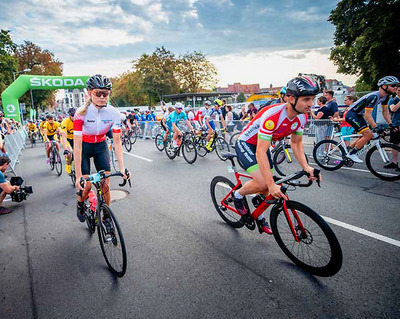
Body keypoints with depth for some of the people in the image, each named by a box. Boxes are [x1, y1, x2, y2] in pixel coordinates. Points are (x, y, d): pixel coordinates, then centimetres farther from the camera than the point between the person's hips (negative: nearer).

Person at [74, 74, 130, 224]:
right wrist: (78, 175, -32)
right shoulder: (81, 113, -27)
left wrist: (122, 167, -28)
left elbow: (117, 141, -19)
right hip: (84, 148, -2)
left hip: (101, 147, 2)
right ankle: (80, 204, 28)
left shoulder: (113, 113, -21)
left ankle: (106, 217, 18)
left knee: (105, 185, -4)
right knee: (86, 186, -8)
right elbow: (77, 145, -29)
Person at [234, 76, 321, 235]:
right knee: (263, 183, -25)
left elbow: (296, 143, 0)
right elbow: (260, 152, -39)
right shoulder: (272, 116, -37)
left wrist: (306, 167, -17)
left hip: (263, 145, 7)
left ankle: (259, 216, 33)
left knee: (269, 189, 7)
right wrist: (272, 184, -43)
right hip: (245, 144, -7)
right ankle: (238, 195, 6)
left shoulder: (302, 117, -12)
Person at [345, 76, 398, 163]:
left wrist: (391, 125, 5)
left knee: (365, 136, 12)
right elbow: (367, 115, -29)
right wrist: (376, 128, -32)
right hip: (351, 114, -10)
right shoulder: (373, 97, -26)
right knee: (368, 134, -17)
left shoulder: (385, 96, 3)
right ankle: (351, 154, -10)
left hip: (358, 115, 10)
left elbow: (385, 111, 11)